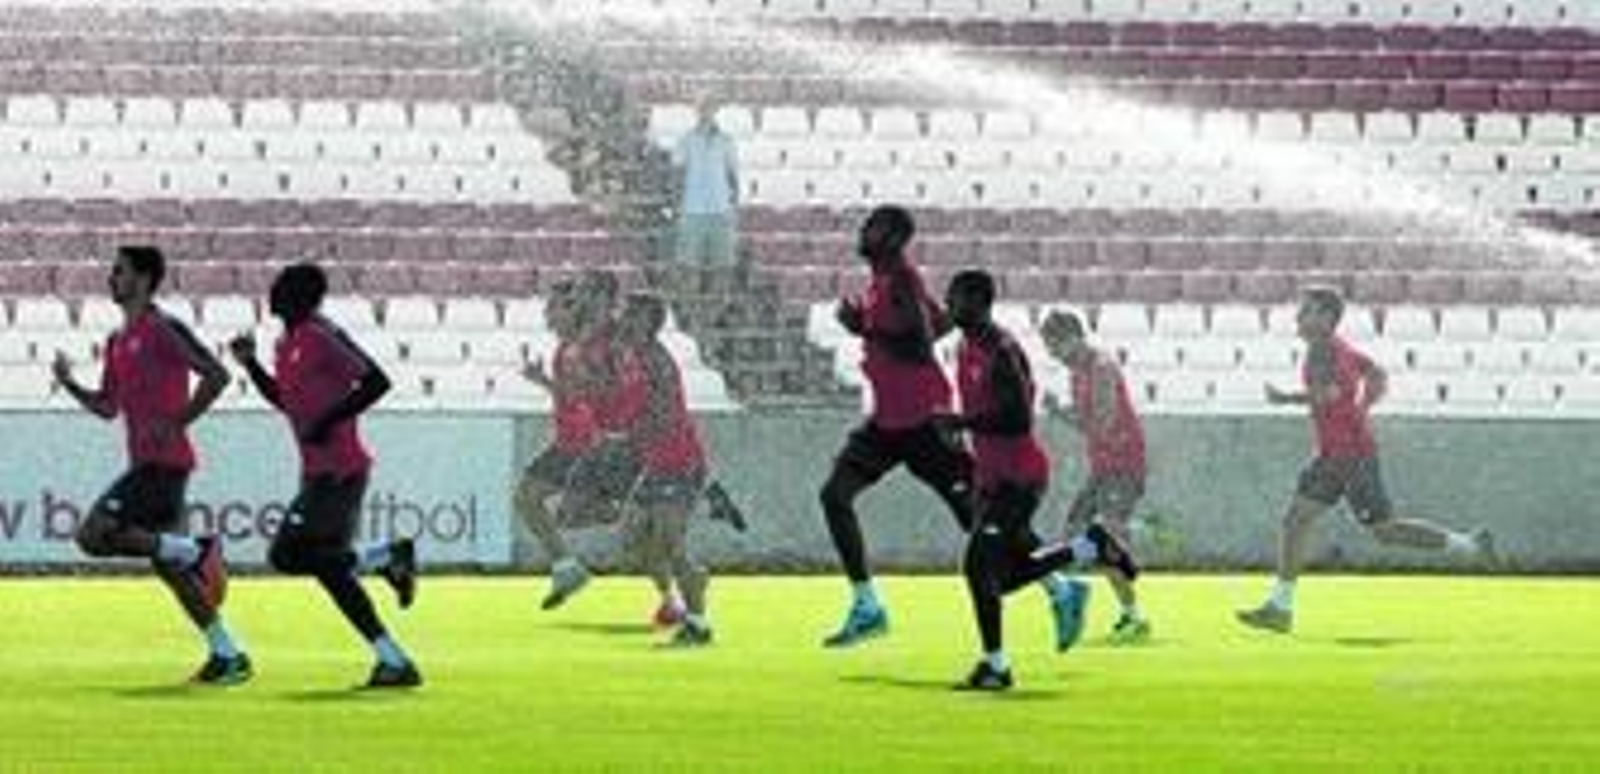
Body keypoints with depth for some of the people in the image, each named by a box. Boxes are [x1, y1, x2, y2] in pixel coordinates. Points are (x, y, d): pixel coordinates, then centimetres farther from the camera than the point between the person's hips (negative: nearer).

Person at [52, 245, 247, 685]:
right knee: (166, 563, 9)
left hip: (162, 462, -9)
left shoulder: (164, 330, -10)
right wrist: (69, 385, 7)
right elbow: (107, 407, 23)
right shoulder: (118, 342, 17)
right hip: (147, 463, 9)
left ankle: (191, 551, -9)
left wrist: (177, 422, -18)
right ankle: (227, 655, 11)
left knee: (94, 536, -16)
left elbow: (217, 376, -15)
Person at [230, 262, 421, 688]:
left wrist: (330, 420, -21)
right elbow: (286, 400, 30)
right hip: (318, 472, 10)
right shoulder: (287, 344, 14)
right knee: (328, 567, 8)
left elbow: (376, 381, -20)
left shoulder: (321, 337, -15)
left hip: (338, 472, -10)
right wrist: (251, 365, 18)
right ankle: (394, 662, 12)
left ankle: (386, 557, -1)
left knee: (287, 555, -11)